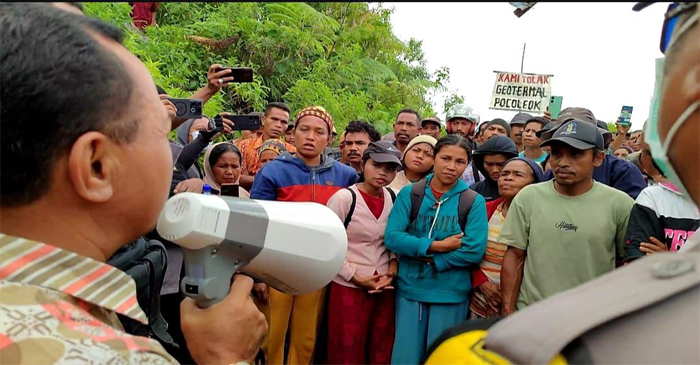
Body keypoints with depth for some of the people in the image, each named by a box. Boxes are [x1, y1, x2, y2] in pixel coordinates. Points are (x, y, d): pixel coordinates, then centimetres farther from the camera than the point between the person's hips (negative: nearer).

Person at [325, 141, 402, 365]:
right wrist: (355, 278, -12)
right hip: (349, 288, -4)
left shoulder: (394, 199, 3)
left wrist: (392, 271, -2)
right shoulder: (343, 198, -12)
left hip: (385, 288, 5)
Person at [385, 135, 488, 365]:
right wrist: (435, 246, -17)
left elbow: (474, 251, -11)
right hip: (409, 288, 1)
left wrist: (430, 260, -13)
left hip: (451, 293, 0)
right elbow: (392, 237, -9)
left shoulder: (474, 201, -4)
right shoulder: (409, 193, -1)